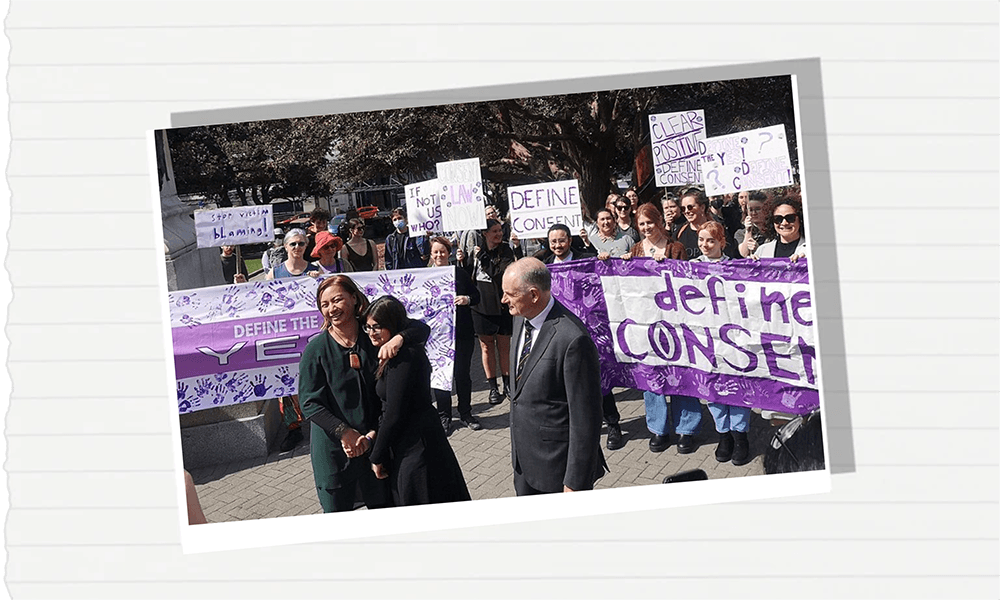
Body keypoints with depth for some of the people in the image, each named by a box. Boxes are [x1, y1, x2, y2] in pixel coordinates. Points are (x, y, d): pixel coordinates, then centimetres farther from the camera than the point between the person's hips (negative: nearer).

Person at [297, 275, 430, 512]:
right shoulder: (317, 349, -8)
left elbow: (421, 328, -1)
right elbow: (310, 403, -9)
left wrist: (399, 338, -23)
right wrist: (344, 432, -18)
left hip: (374, 441, 2)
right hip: (333, 448, -2)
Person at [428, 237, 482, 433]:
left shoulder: (460, 273, 4)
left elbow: (476, 296, 7)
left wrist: (466, 299, -12)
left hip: (462, 332, 0)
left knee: (462, 373, 6)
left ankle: (465, 413, 21)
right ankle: (444, 416, 17)